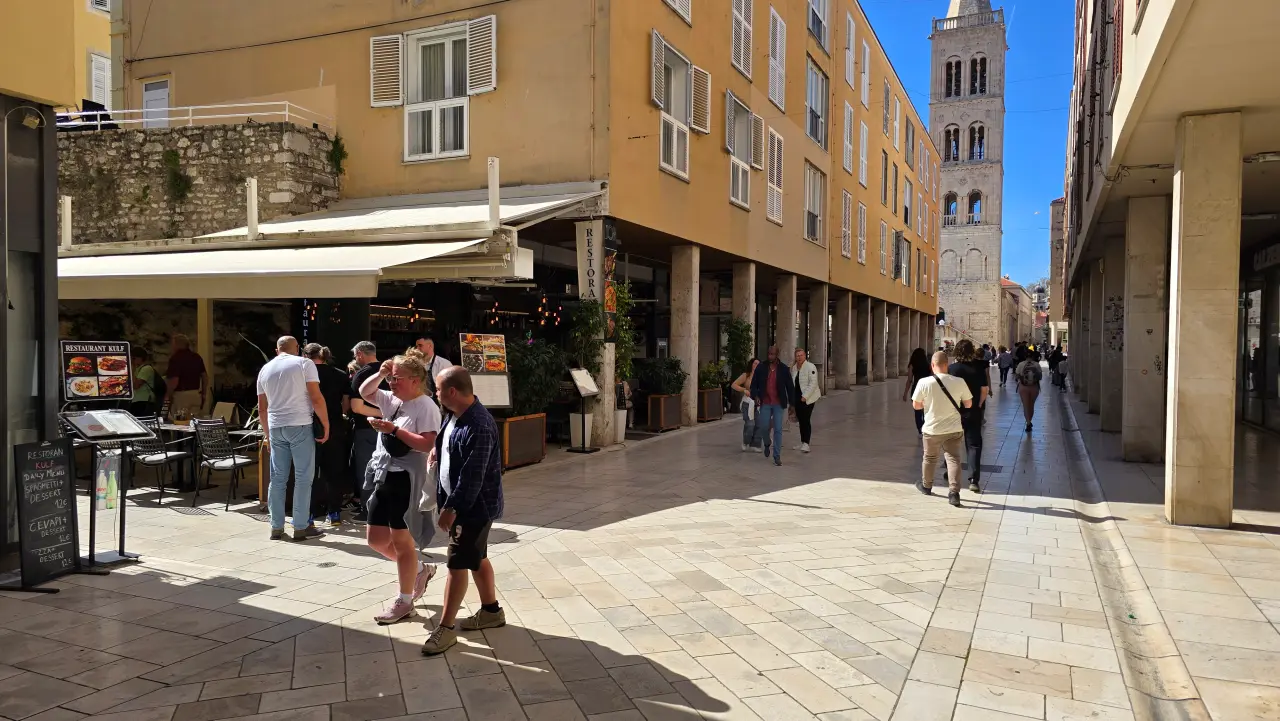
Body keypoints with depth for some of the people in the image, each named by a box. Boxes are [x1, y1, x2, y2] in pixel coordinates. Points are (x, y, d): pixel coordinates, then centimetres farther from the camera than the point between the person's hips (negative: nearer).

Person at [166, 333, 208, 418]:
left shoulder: (176, 358, -13)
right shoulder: (196, 356, 9)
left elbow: (174, 381, -18)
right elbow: (205, 376, 12)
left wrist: (168, 395, -4)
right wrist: (204, 393, 20)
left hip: (181, 395, -7)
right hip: (196, 395, 7)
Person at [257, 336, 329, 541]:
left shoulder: (265, 369, 14)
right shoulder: (304, 364, -2)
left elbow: (262, 407, 17)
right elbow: (316, 398, -9)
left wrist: (267, 432, 26)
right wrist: (326, 425, -3)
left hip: (275, 428, 5)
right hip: (300, 426, -5)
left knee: (277, 478, 9)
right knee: (303, 477, 0)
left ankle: (276, 527, 13)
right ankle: (300, 527, 2)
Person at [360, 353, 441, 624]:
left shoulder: (426, 407, -15)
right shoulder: (393, 400, 10)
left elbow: (427, 444, -24)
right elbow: (364, 393, 18)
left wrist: (394, 430, -24)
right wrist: (380, 374, 2)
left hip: (406, 480, -9)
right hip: (383, 477, 9)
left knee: (401, 541, 3)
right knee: (376, 539, 13)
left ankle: (404, 601, 18)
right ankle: (420, 569, 33)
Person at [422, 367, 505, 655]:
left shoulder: (479, 427, -28)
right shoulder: (454, 414, 2)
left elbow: (473, 476, -28)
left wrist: (452, 508, -23)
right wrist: (438, 449, 7)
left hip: (474, 506, -9)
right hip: (460, 501, 9)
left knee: (457, 564, -2)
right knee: (477, 559, 19)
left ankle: (446, 627, 9)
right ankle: (491, 610, 33)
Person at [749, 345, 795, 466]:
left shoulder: (783, 369, 0)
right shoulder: (761, 367, 0)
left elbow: (790, 386, 4)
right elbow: (754, 384, 4)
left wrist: (791, 403, 2)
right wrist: (755, 396, -13)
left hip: (779, 404, -1)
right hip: (765, 403, 1)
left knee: (778, 430, -2)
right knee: (764, 427, 0)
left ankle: (777, 456, 4)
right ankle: (767, 444, 34)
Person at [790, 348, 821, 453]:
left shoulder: (811, 367, -10)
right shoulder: (794, 367, 11)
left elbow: (813, 383, -16)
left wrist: (805, 396, -20)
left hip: (807, 398, -7)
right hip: (797, 398, 7)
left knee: (806, 420, -10)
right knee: (801, 421, 12)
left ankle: (806, 444, -11)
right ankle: (803, 443, 20)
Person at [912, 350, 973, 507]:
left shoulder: (924, 383, -14)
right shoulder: (959, 382, -10)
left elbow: (916, 405, -3)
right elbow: (968, 404, 1)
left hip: (932, 429, 0)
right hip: (954, 429, 0)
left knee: (930, 458, 19)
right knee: (953, 458, 5)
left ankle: (926, 486, 38)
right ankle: (954, 492, -6)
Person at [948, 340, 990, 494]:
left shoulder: (951, 369, -9)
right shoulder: (978, 368, -7)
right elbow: (985, 390, -6)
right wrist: (978, 405, 7)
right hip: (974, 412, 0)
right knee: (974, 444, 2)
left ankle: (950, 472, 32)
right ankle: (974, 480, -8)